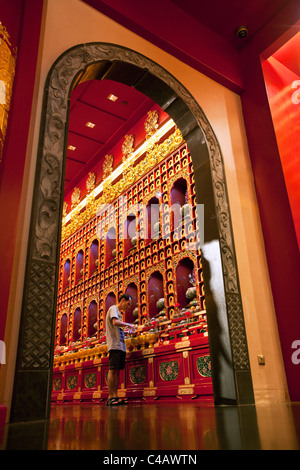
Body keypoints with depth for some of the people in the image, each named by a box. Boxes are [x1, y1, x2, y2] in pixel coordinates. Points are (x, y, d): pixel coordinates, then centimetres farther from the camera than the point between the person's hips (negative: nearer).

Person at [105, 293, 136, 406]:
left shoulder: (118, 312, 25)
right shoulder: (113, 308, -3)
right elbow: (115, 322, -21)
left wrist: (127, 331, 17)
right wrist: (129, 325, -10)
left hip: (121, 346, 9)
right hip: (115, 345, -9)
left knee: (117, 371, 6)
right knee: (112, 370, -9)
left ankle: (115, 397, 7)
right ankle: (110, 397, -8)